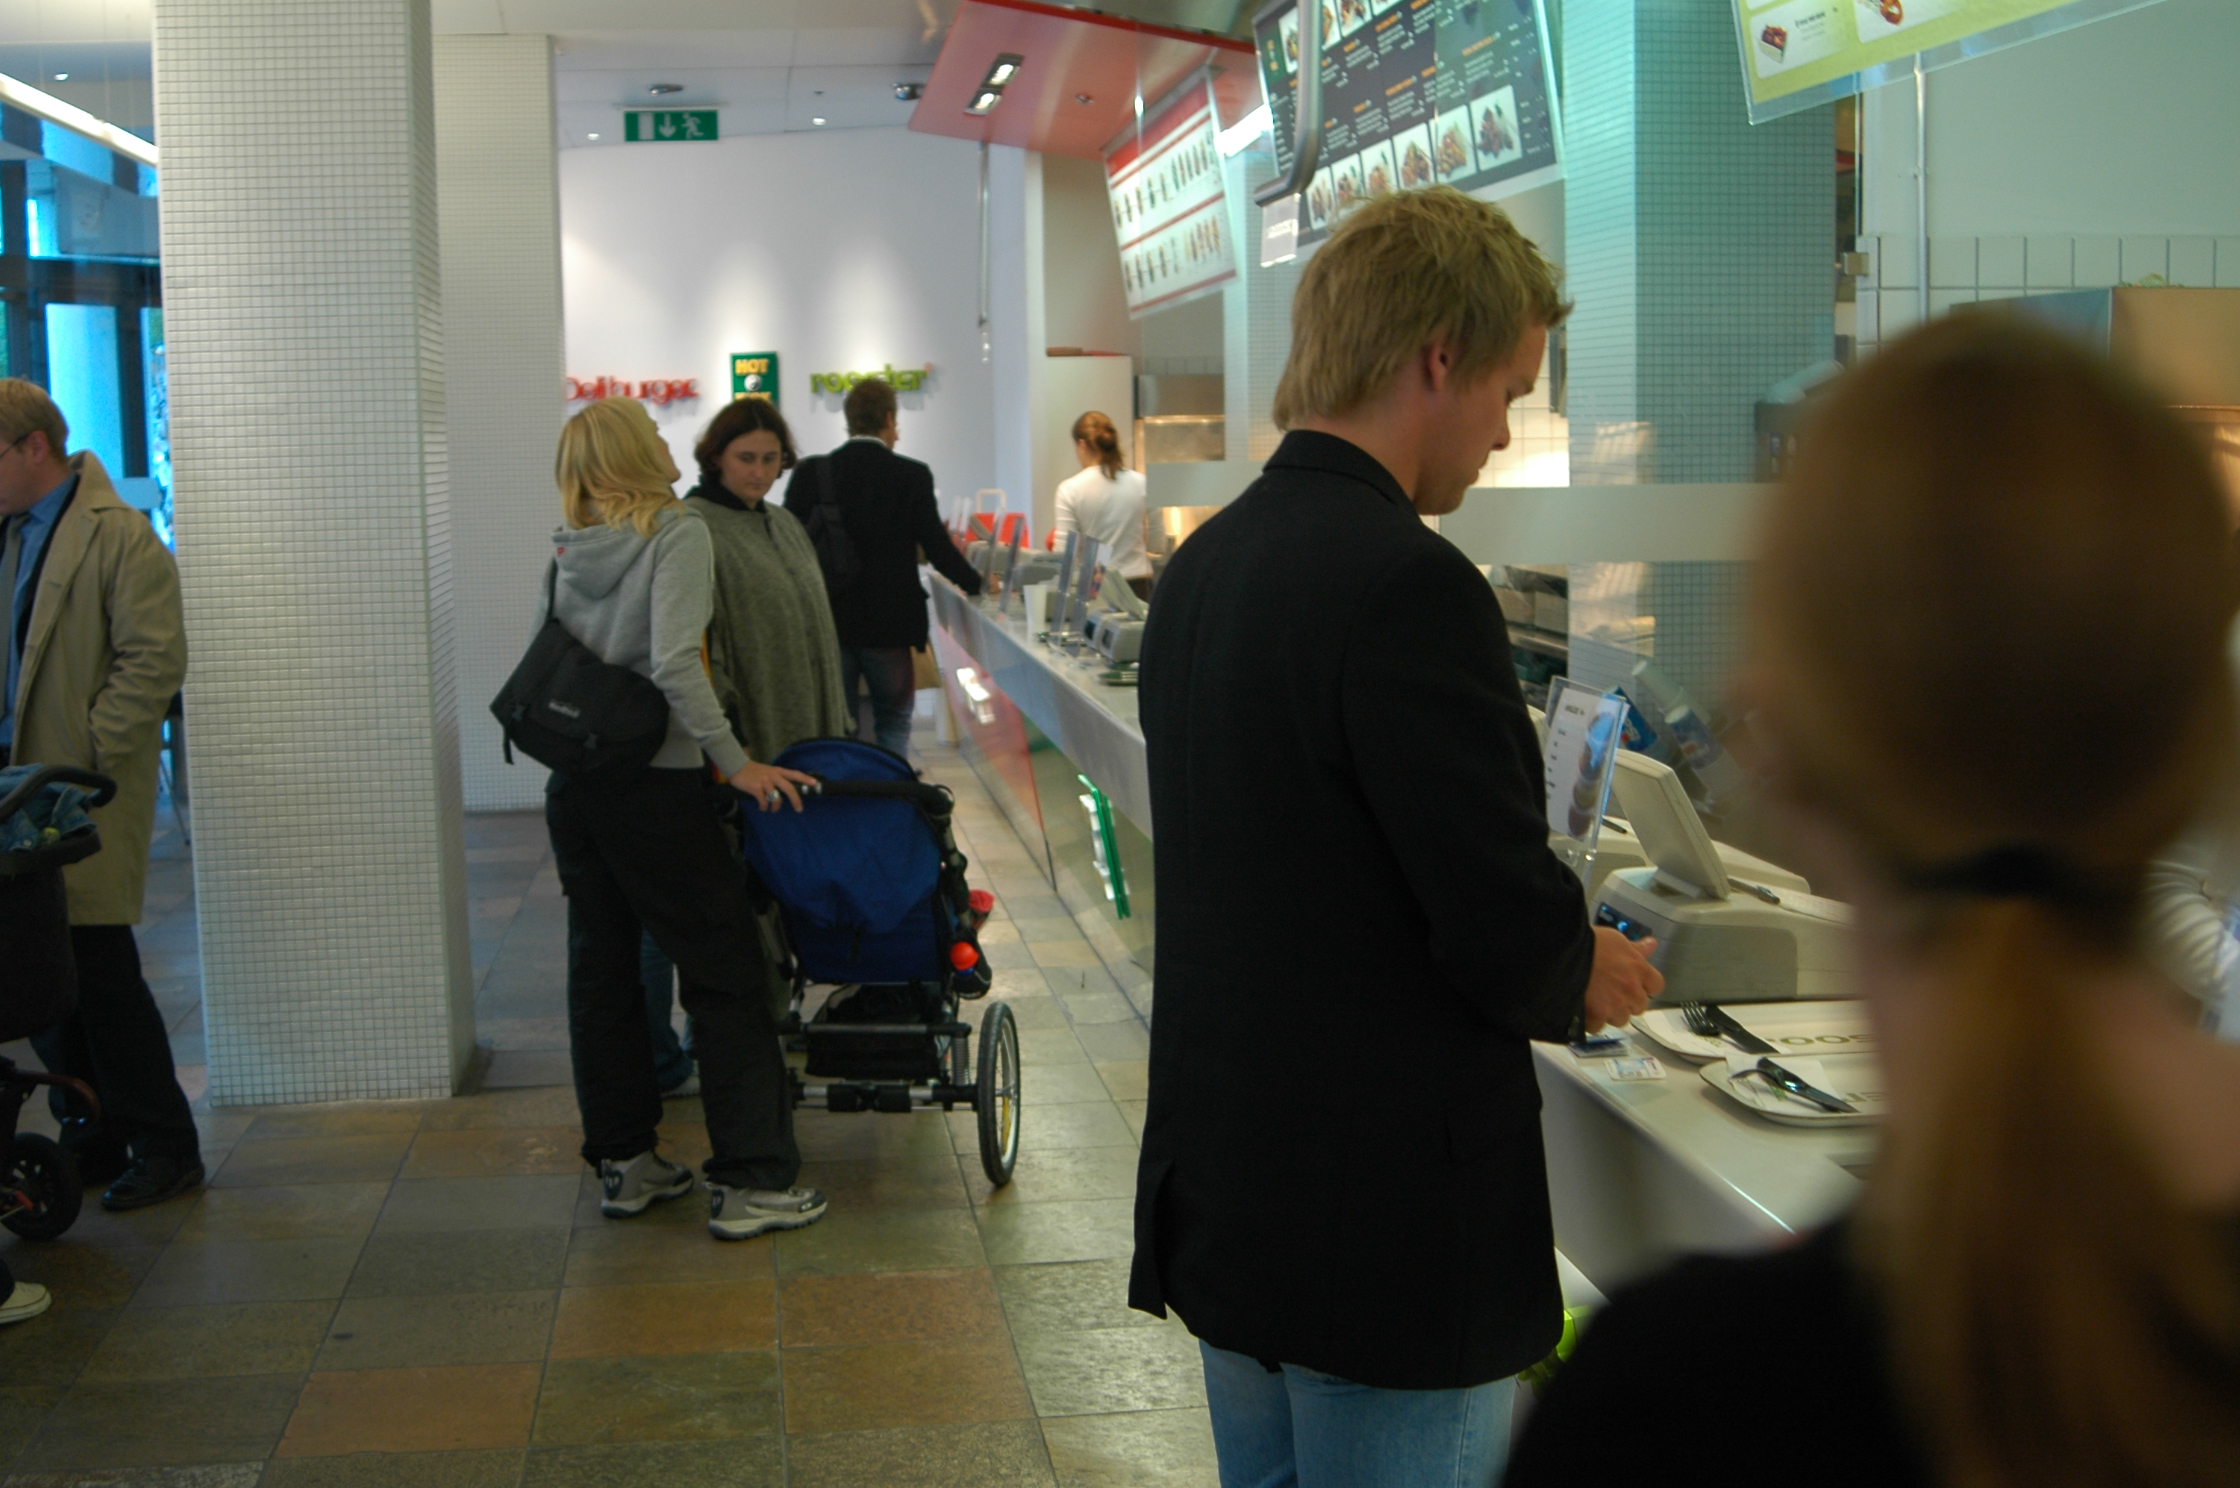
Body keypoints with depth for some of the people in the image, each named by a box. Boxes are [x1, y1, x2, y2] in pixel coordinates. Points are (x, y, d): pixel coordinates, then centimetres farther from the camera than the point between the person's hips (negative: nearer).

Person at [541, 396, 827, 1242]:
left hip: (575, 786, 6)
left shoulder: (567, 553, 6)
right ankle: (750, 1184, 2)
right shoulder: (678, 535, -11)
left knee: (601, 974, 14)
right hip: (658, 786, -6)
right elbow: (674, 664, -22)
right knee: (725, 980, 1)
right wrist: (735, 760, -18)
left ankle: (622, 1163, 23)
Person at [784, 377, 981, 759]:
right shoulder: (912, 476, -9)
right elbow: (936, 547, -8)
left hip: (826, 623, 2)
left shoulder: (811, 472, -3)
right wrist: (977, 584, 9)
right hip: (888, 625, -2)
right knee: (892, 725, 12)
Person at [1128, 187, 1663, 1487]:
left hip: (1222, 1196, 9)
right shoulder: (1409, 585, -22)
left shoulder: (1206, 563, 6)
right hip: (1390, 1238, -9)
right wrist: (1589, 976, 1)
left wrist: (1545, 950, 16)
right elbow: (1509, 932, -22)